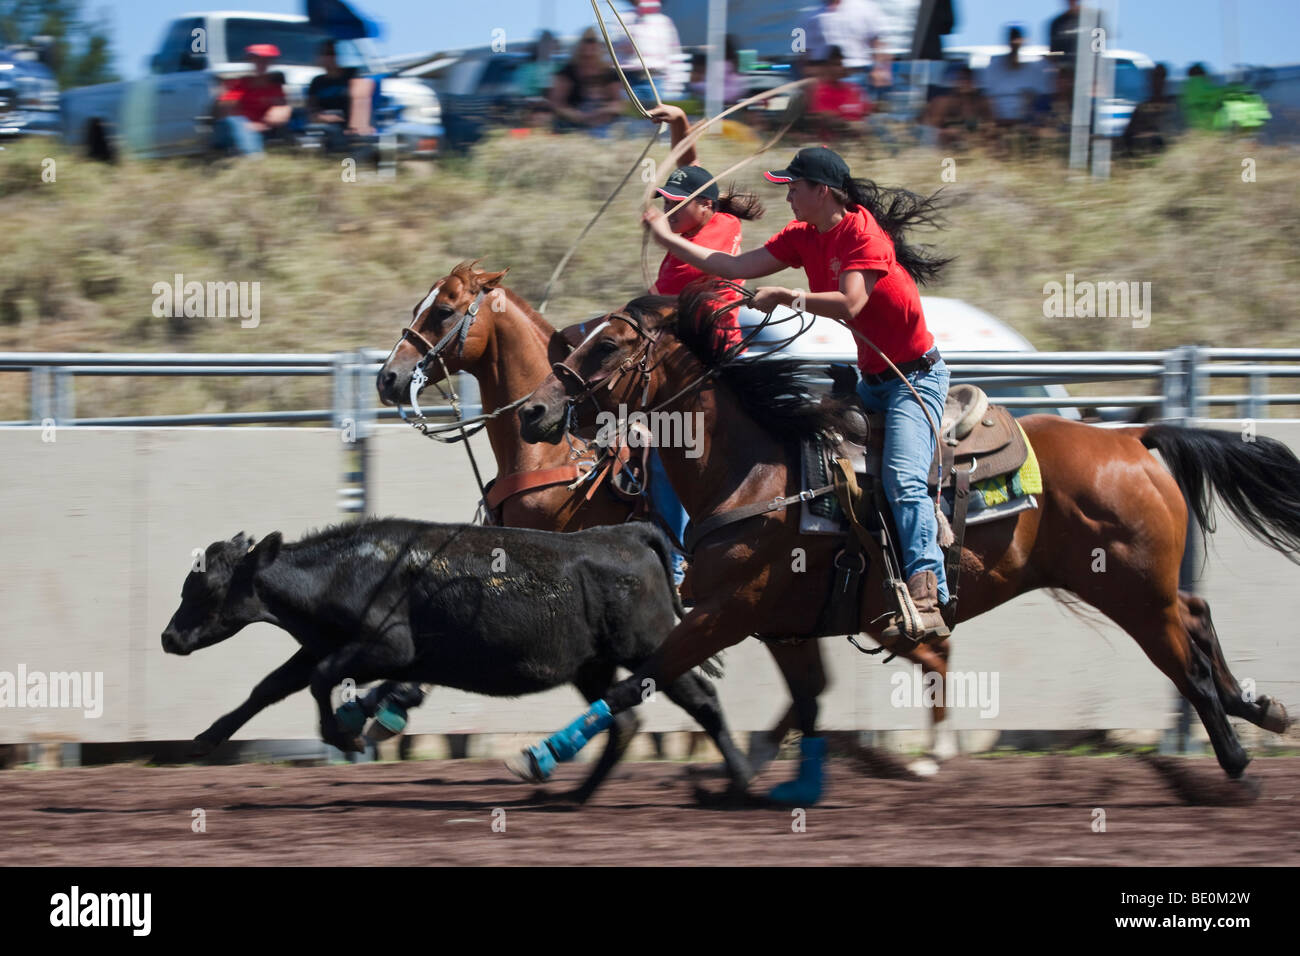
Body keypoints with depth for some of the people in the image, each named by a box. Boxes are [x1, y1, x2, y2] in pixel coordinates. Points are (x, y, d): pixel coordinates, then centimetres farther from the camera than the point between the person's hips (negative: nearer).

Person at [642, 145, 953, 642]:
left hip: (916, 376, -10)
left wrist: (785, 297, -19)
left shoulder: (863, 232, -19)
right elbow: (737, 267, 8)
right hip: (870, 378, 10)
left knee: (903, 479, -27)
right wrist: (666, 237, 9)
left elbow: (849, 303, -29)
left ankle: (926, 597, -41)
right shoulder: (803, 236, 7)